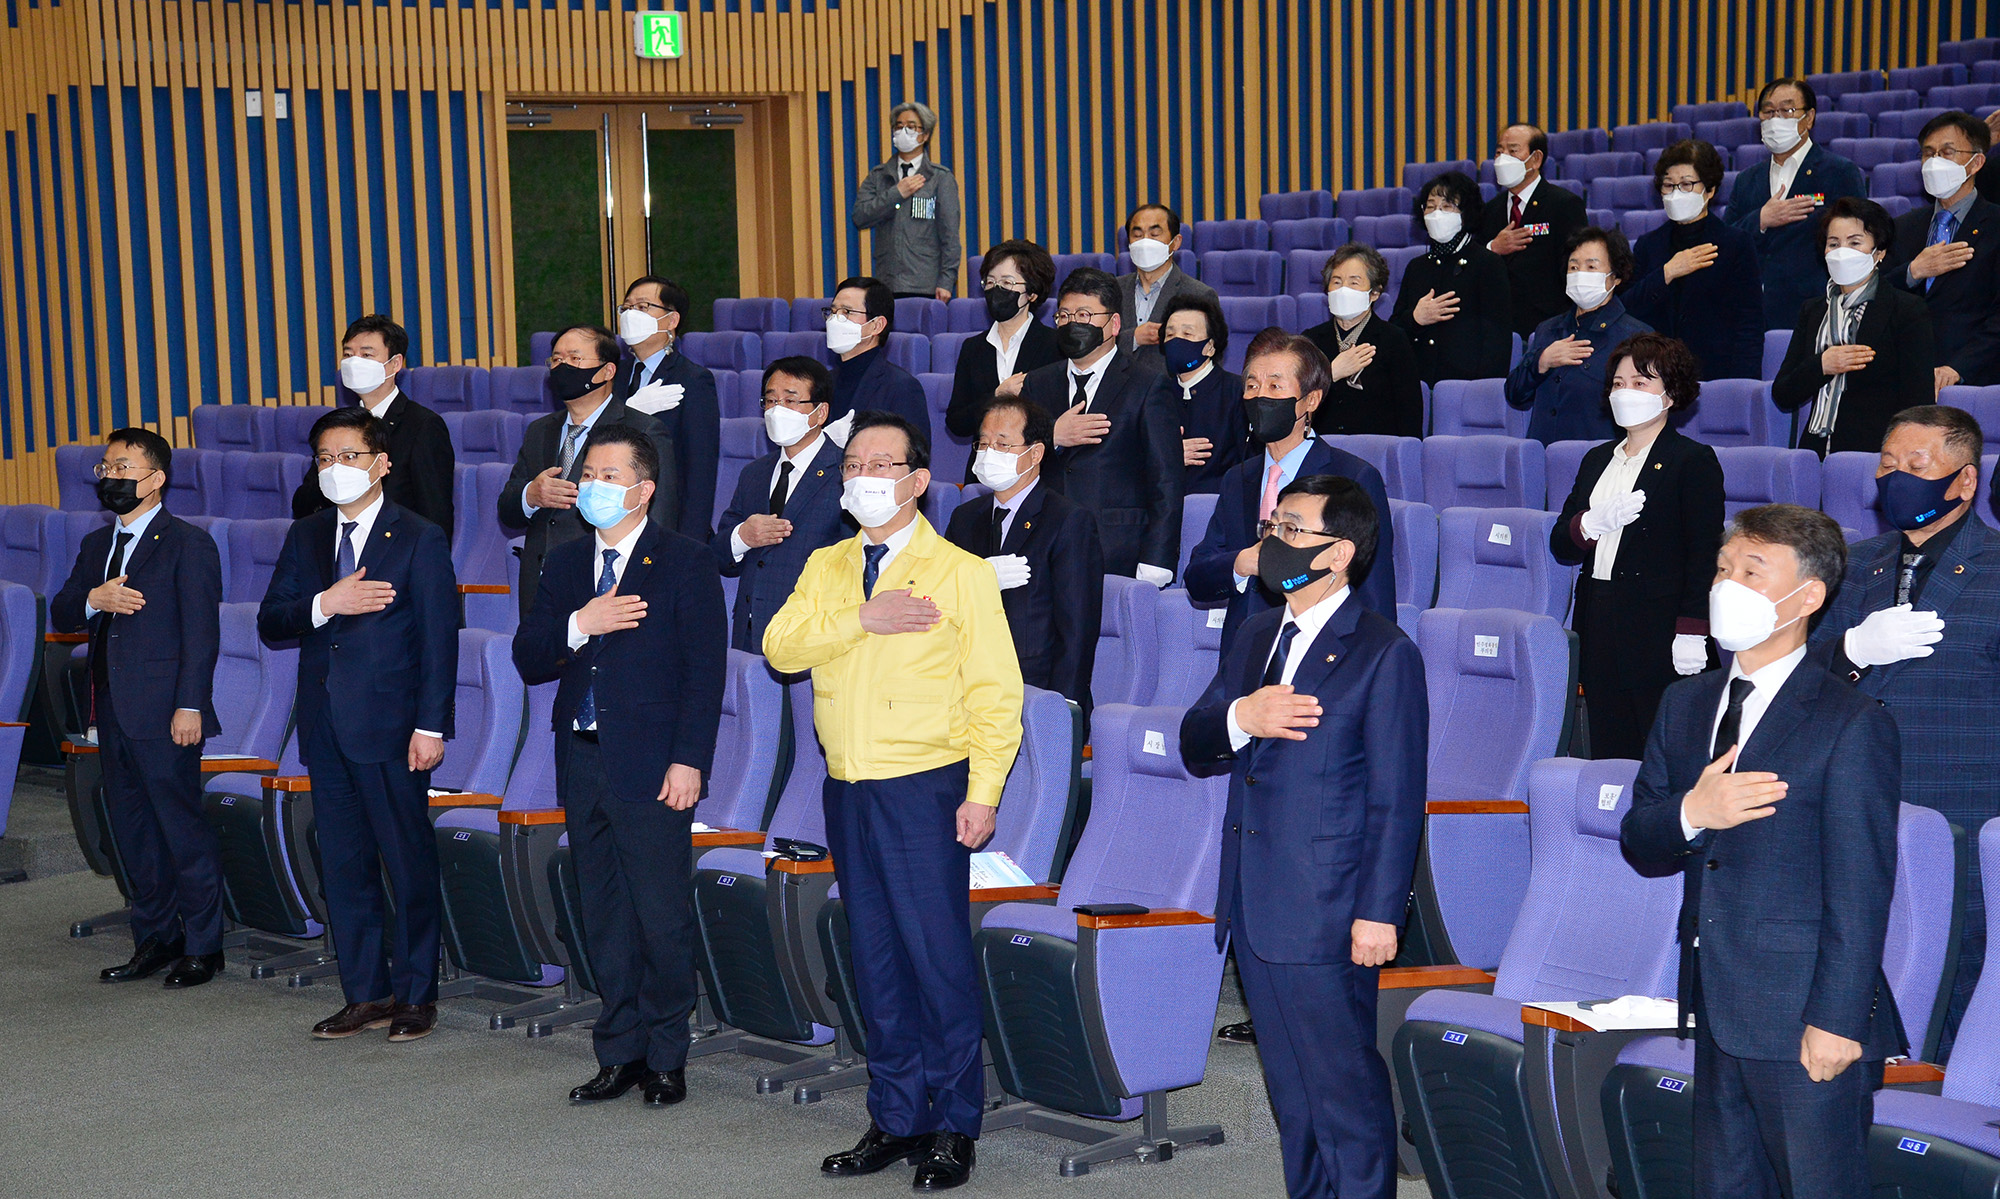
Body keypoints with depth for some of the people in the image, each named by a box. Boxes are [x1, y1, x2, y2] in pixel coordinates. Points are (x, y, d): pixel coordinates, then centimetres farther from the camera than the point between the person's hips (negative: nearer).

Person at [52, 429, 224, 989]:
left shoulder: (189, 544, -6)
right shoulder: (96, 544, 16)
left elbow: (201, 633, -11)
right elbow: (60, 615, 14)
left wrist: (189, 707, -17)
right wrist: (93, 599, -9)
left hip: (164, 715, -7)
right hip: (113, 712, 8)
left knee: (182, 827, -3)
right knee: (130, 828, 13)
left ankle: (202, 946, 7)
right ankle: (155, 939, 23)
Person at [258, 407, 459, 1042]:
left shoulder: (420, 539, -3)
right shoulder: (305, 537, 12)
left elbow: (439, 639, -6)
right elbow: (270, 623, 5)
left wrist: (431, 726, -12)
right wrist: (325, 603, -14)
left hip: (391, 729, -5)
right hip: (325, 727, 5)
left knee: (409, 865, 1)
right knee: (344, 866, 9)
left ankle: (415, 994, 11)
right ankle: (367, 994, 18)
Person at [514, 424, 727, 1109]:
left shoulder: (684, 564, -3)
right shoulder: (566, 564, 13)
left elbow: (706, 672, -7)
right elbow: (529, 662, 8)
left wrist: (688, 762, -14)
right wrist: (579, 627, -11)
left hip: (651, 766, -5)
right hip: (582, 763, 5)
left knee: (662, 918, -3)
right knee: (604, 917, 11)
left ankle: (666, 1058, 10)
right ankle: (620, 1053, 20)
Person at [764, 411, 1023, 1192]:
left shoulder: (960, 571, -2)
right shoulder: (825, 568, 12)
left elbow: (994, 691, -5)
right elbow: (780, 648, -3)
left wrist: (982, 793, -12)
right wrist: (861, 619, -16)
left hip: (924, 787, -5)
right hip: (848, 790, 5)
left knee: (939, 956, -5)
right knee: (876, 959, 11)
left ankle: (953, 1128, 6)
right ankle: (894, 1120, 21)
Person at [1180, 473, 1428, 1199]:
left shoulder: (1383, 653, -10)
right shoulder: (1257, 637, 13)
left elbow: (1397, 799, -12)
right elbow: (1194, 749, 11)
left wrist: (1378, 912, -15)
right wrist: (1238, 719, -11)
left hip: (1324, 918, -7)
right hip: (1253, 909, 7)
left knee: (1345, 1089, 0)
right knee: (1290, 1089, 17)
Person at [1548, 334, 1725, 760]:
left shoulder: (1694, 461, -1)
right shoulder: (1597, 460, 19)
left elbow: (1704, 556, -7)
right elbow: (1560, 546, 15)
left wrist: (1691, 633, -15)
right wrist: (1594, 523, -7)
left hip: (1659, 637, -6)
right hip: (1599, 632, 6)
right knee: (1607, 754, 4)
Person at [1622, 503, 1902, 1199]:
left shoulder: (1853, 725, -11)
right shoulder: (1685, 705, 10)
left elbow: (1859, 891, -14)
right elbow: (1638, 843, 9)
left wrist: (1836, 1020, -17)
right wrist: (1690, 815, -13)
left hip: (1804, 1020, -7)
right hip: (1718, 1011, 7)